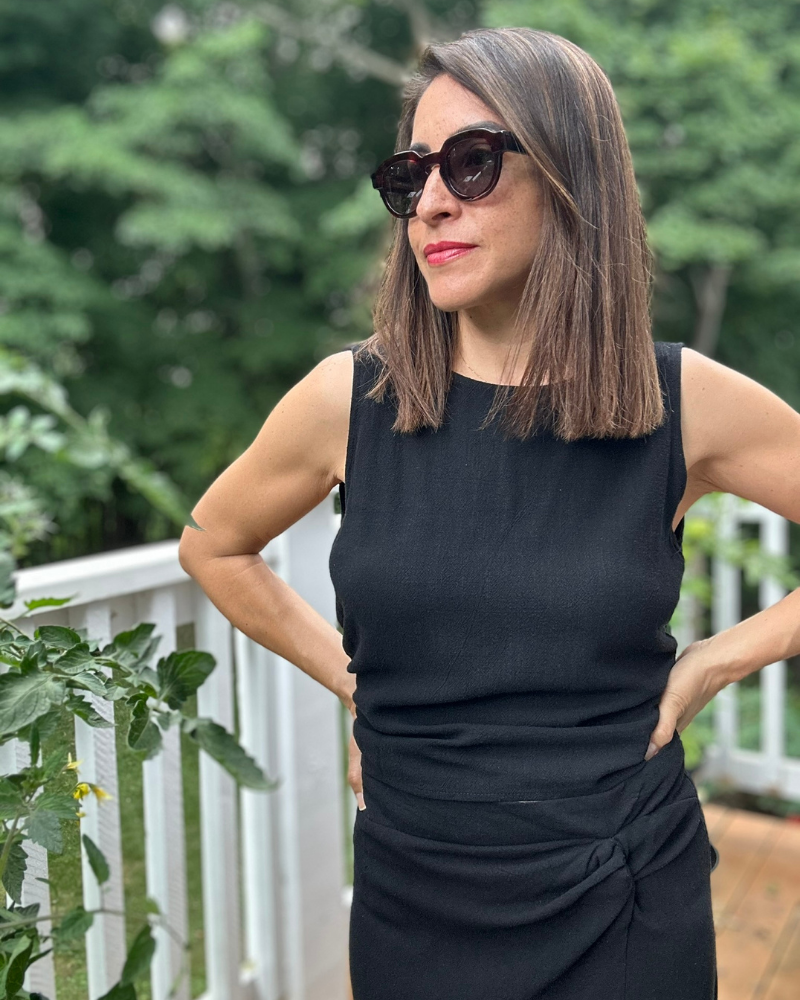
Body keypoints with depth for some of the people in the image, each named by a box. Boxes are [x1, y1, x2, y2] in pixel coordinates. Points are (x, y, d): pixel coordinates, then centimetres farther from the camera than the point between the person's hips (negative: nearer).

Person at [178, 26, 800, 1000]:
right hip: (413, 899, 1)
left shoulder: (688, 403, -10)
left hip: (624, 903, 0)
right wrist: (345, 675, 1)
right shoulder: (348, 399, -9)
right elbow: (213, 546, 8)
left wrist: (712, 664, -5)